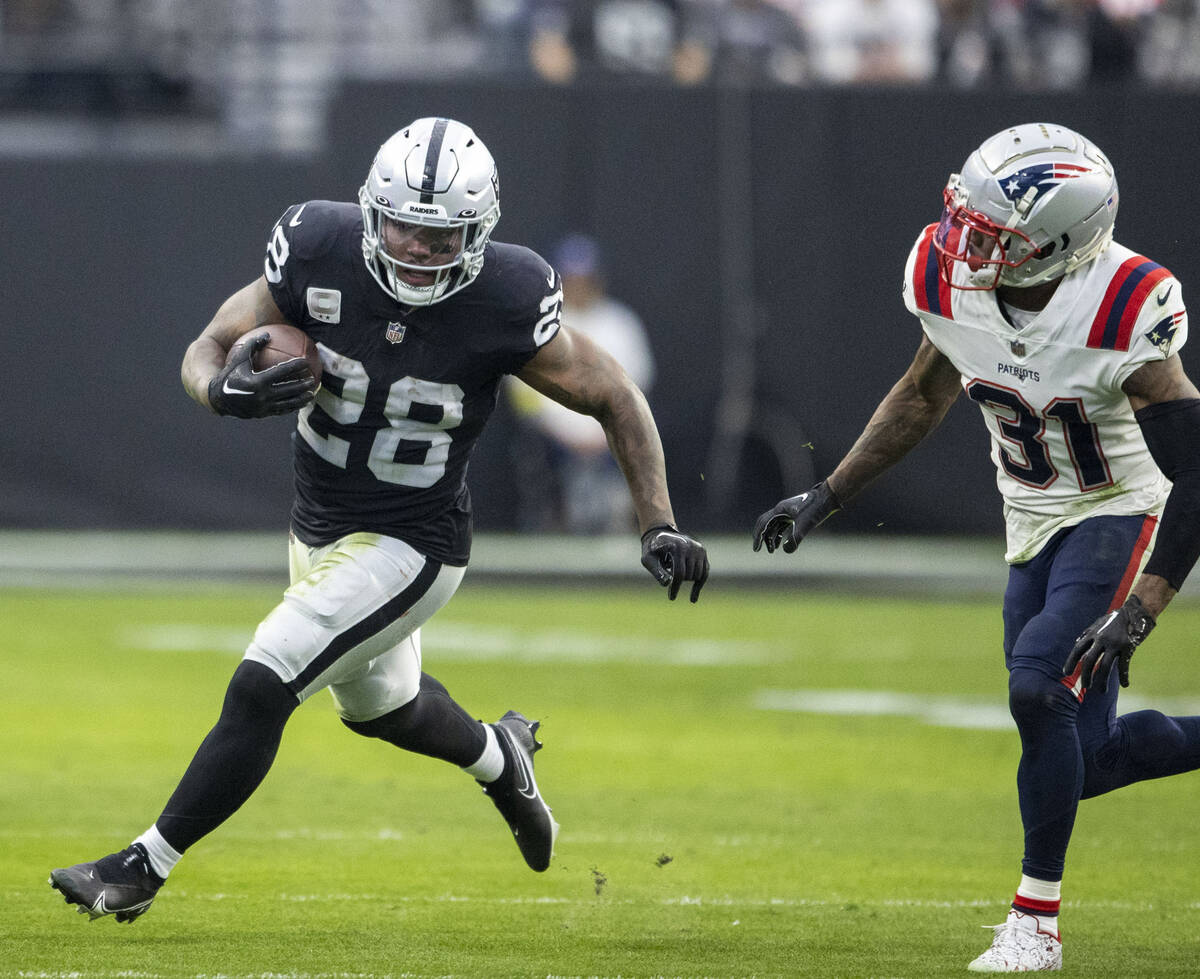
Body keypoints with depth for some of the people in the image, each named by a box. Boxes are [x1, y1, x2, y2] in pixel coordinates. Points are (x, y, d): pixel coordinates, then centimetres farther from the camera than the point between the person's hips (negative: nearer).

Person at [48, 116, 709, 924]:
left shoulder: (505, 305, -24)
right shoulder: (320, 256, -18)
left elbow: (616, 400, -10)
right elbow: (207, 350, -9)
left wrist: (660, 526, -14)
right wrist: (227, 390, -33)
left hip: (411, 547, -5)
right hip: (319, 526, 5)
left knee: (261, 688, -17)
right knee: (380, 704, 28)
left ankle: (144, 868, -4)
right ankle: (498, 758, 60)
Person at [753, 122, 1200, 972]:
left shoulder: (1121, 313, -30)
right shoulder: (953, 281, -13)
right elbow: (924, 397, 9)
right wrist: (827, 497, 10)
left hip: (1123, 516, -6)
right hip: (1036, 527, 6)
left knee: (1040, 690, -23)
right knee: (1082, 756, 3)